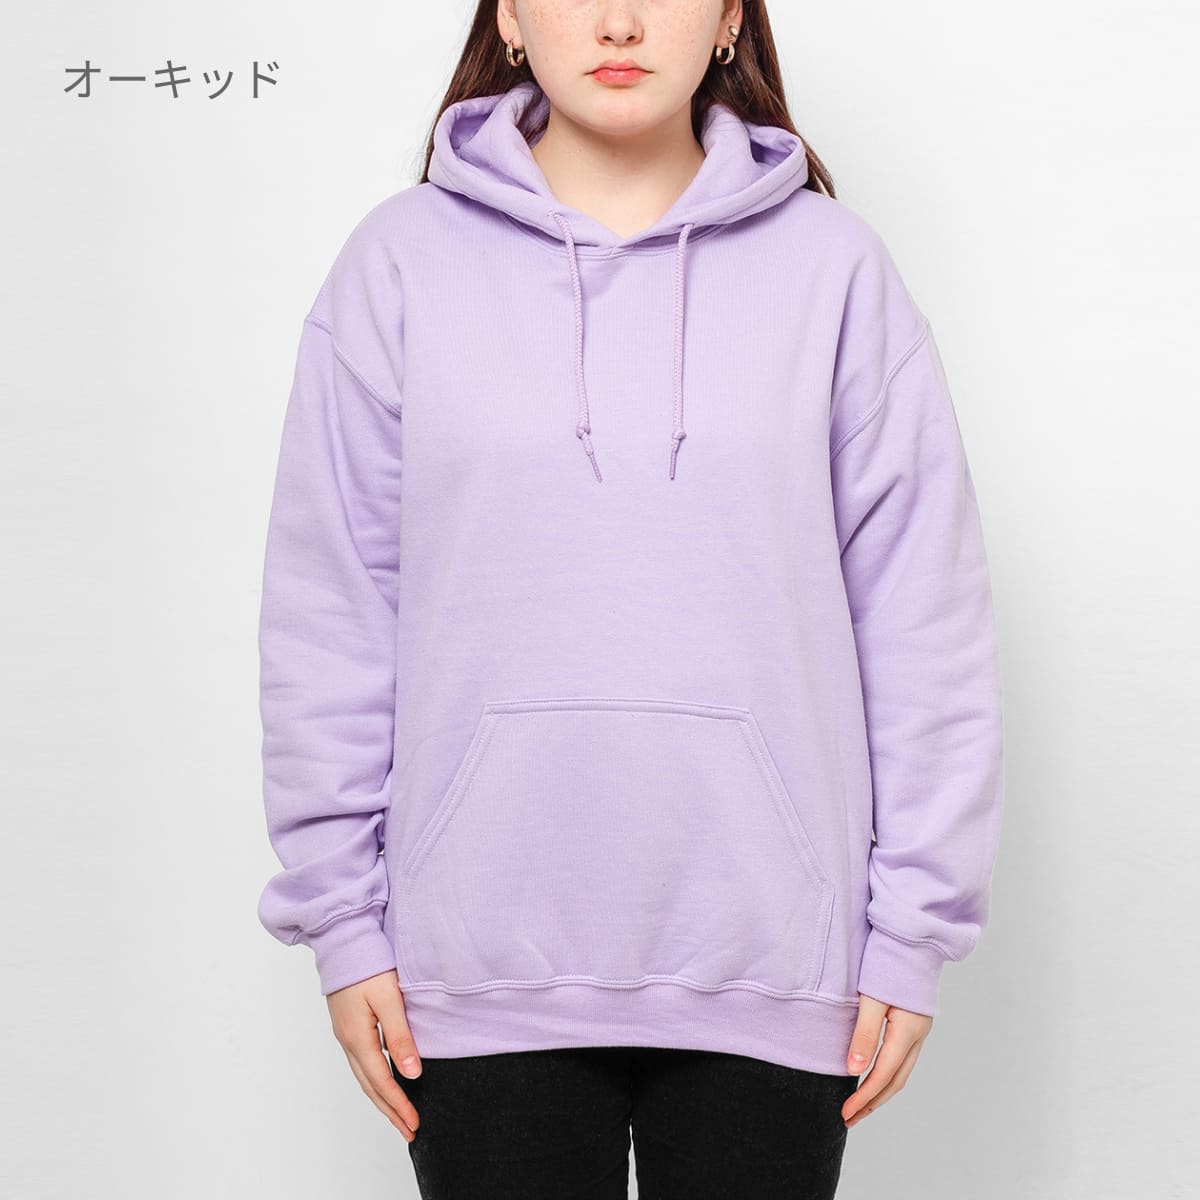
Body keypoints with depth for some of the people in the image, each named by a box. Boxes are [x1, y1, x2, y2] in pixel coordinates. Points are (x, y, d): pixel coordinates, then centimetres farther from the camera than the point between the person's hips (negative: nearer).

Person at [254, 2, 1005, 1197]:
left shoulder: (833, 267, 0)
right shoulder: (400, 262, 1)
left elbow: (925, 620, 2)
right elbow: (328, 617, 2)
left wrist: (913, 928, 0)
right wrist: (342, 920, 1)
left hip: (765, 964, 0)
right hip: (482, 973, 0)